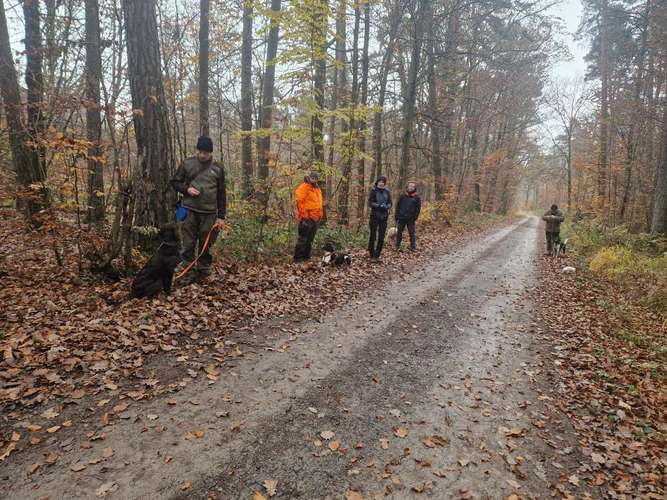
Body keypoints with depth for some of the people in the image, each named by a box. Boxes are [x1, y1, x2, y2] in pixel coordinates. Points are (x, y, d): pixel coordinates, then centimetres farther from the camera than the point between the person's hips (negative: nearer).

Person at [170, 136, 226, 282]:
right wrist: (187, 189, -10)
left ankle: (203, 273, 20)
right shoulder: (187, 163, 4)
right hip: (189, 211, 0)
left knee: (206, 245, 7)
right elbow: (174, 182, 11)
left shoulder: (218, 168, 5)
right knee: (188, 244, 2)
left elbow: (221, 194, 7)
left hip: (209, 213, 0)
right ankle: (189, 274, 12)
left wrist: (221, 216, 3)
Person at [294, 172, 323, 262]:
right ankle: (298, 257, -2)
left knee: (310, 239, 13)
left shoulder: (317, 188, 18)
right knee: (303, 238, -7)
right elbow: (299, 201, -15)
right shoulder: (304, 187, -9)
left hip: (316, 218, 8)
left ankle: (306, 256, 21)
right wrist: (304, 215, -18)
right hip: (307, 218, -8)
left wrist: (320, 214, 17)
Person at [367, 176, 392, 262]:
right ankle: (372, 256, 7)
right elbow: (370, 203, -7)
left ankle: (377, 255, 16)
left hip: (384, 216, 4)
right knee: (373, 236, -2)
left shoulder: (387, 192, 7)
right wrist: (379, 205, -22)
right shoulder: (373, 191, -3)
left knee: (381, 237, 6)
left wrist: (386, 206, -14)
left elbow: (390, 203, 8)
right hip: (374, 216, -4)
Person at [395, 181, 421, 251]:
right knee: (399, 232, 7)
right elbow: (397, 206, 6)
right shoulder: (402, 196, 6)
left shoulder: (417, 198, 2)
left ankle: (413, 247, 8)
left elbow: (418, 209, 0)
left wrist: (414, 218, -8)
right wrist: (397, 217, -1)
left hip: (411, 219, -2)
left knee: (412, 233, 1)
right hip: (401, 218, 2)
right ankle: (397, 246, 18)